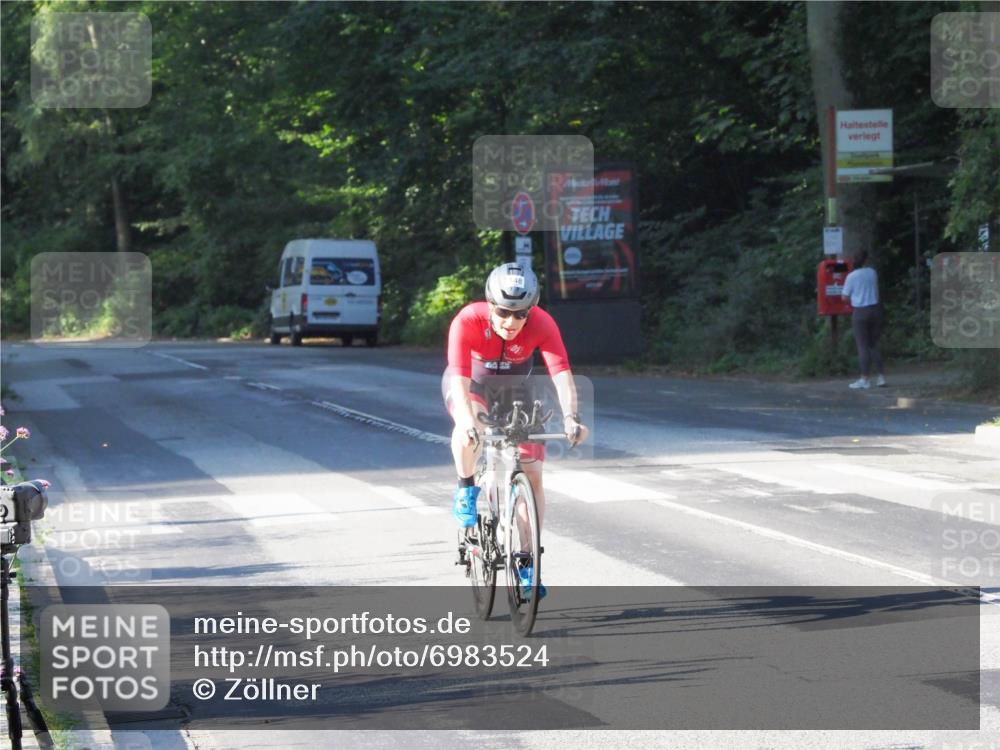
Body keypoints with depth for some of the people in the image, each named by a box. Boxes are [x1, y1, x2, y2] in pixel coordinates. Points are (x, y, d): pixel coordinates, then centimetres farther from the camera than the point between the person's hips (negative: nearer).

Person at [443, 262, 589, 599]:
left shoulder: (542, 324, -30)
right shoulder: (468, 321, -34)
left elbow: (561, 373, -40)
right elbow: (460, 378, -43)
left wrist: (570, 417, -57)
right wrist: (468, 420, -60)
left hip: (514, 386, 2)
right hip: (472, 383, -2)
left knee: (532, 472, -6)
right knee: (471, 425, -38)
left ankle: (527, 563, 7)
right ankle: (466, 489, -10)